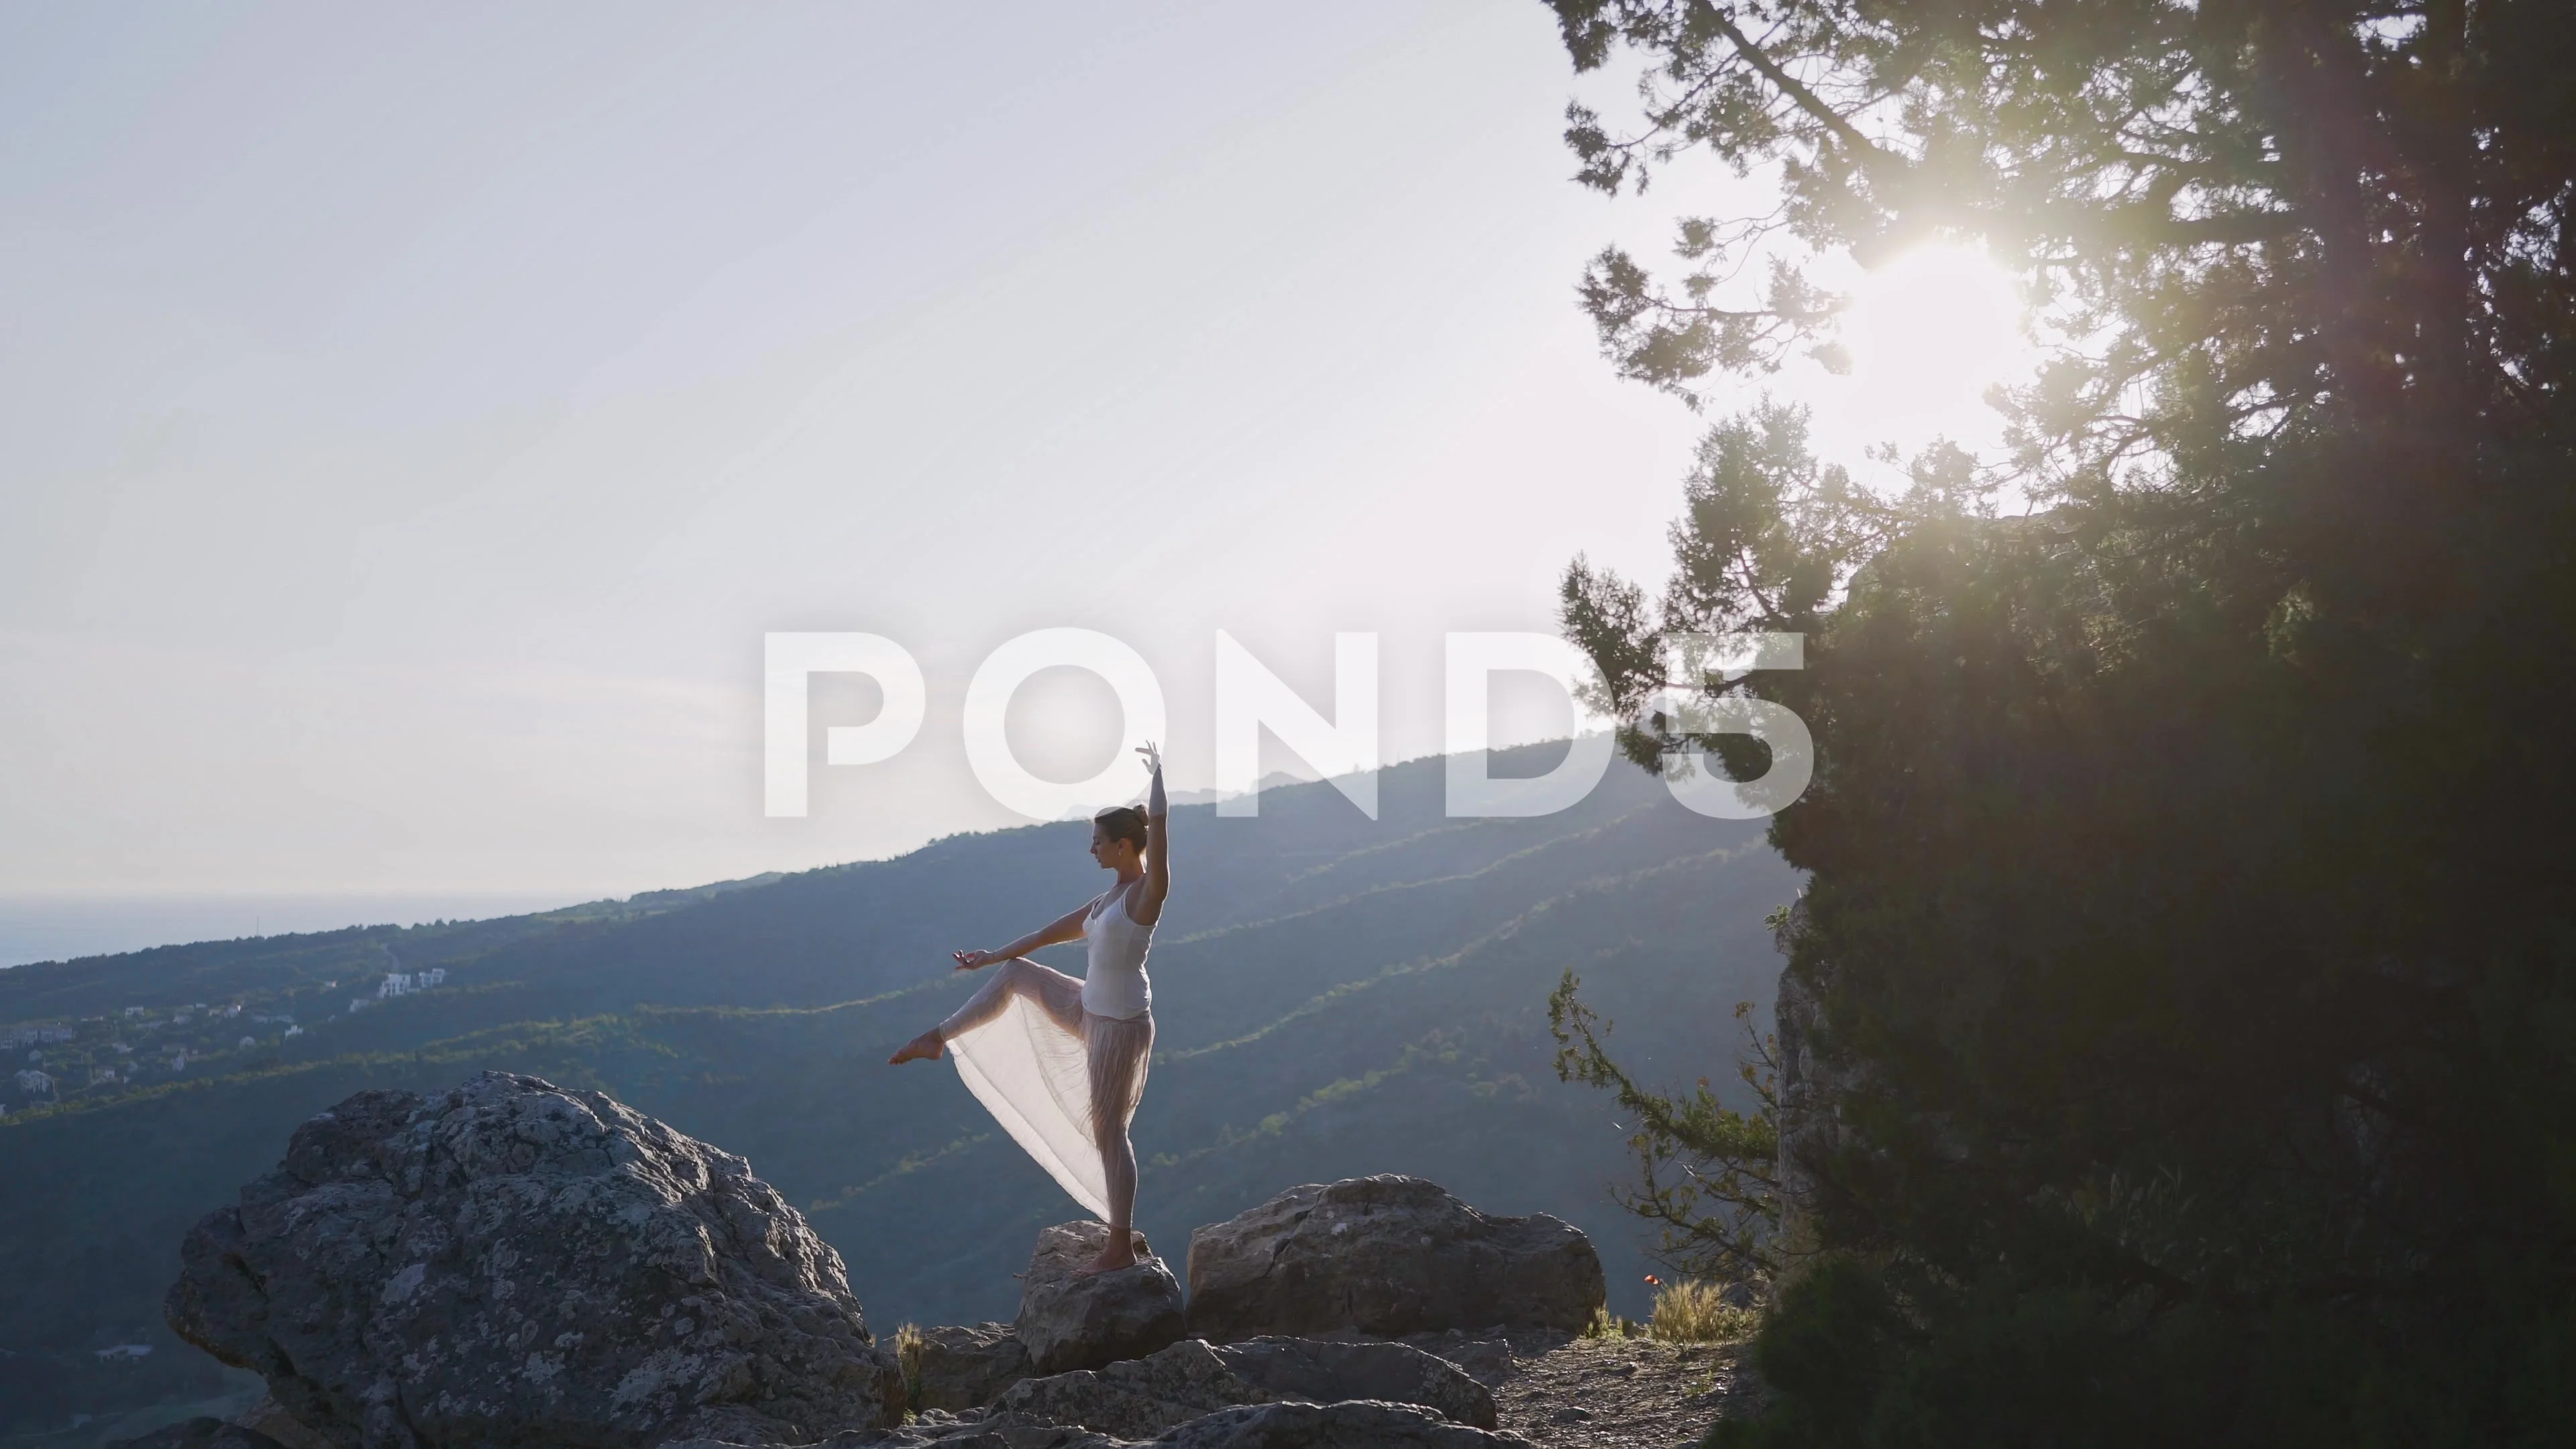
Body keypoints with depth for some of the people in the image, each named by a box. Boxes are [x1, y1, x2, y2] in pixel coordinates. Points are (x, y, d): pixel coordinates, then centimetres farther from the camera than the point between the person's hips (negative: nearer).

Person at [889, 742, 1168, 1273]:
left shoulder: (1147, 891, -16)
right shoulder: (1107, 900, 10)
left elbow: (1159, 824, -30)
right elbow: (1052, 933, 20)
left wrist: (1158, 771, -24)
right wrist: (991, 956, 26)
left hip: (1120, 1024, -9)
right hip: (1090, 1010, 9)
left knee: (1107, 1132, -2)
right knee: (1015, 973, 20)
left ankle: (1121, 1248, 6)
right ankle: (939, 1039, 30)